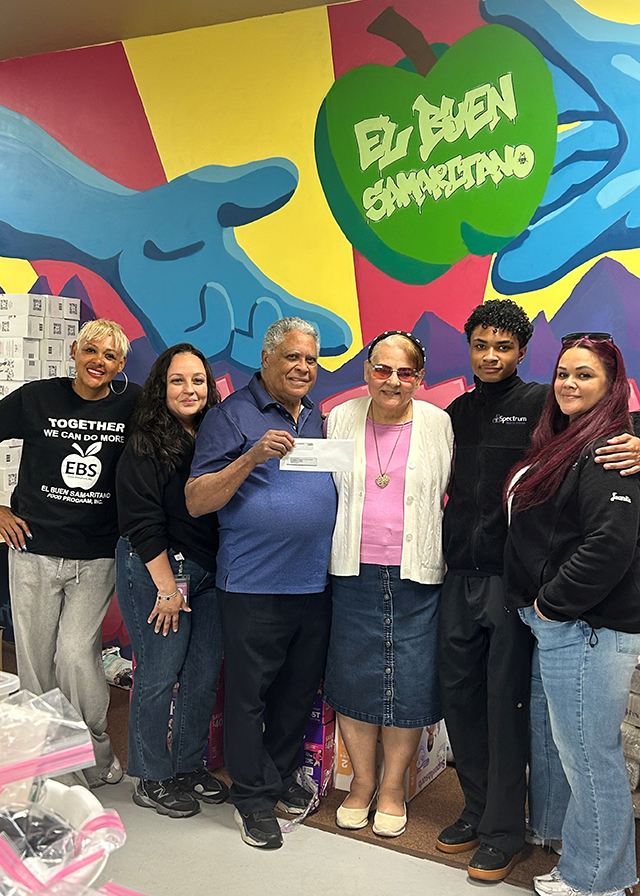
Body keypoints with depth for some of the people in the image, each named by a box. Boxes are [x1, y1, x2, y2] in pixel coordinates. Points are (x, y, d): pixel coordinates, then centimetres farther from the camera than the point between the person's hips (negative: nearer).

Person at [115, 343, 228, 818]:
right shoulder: (145, 448, -10)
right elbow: (143, 523, -13)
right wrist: (167, 587, -14)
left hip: (209, 572, 6)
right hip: (156, 569, -6)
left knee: (206, 673, 10)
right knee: (158, 676, 1)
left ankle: (189, 766, 28)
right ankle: (152, 779, 18)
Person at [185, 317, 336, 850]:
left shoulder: (316, 417, 14)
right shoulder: (233, 415, -6)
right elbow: (197, 501, -11)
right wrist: (253, 457, -23)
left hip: (315, 581, 6)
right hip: (255, 583, -6)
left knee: (300, 687, 16)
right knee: (249, 691, 5)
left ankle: (282, 777, 34)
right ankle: (253, 797, 22)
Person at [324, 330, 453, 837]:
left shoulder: (439, 425, 1)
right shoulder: (342, 419, 5)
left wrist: (449, 555, 2)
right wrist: (332, 549, 9)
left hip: (417, 576, -1)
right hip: (355, 572, 1)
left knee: (410, 682, 4)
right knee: (354, 677, 8)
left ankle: (393, 787, 25)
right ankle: (362, 781, 29)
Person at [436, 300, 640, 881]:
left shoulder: (543, 404, -4)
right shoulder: (458, 413, 12)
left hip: (513, 579, -5)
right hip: (459, 577, 5)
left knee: (507, 702, 3)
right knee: (459, 694, 12)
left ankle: (505, 829, 19)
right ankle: (477, 808, 31)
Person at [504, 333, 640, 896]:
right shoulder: (563, 442, 16)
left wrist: (553, 603, -16)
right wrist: (539, 604, 14)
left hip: (586, 630, -10)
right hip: (561, 626, 10)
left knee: (590, 758, 2)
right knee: (581, 754, 19)